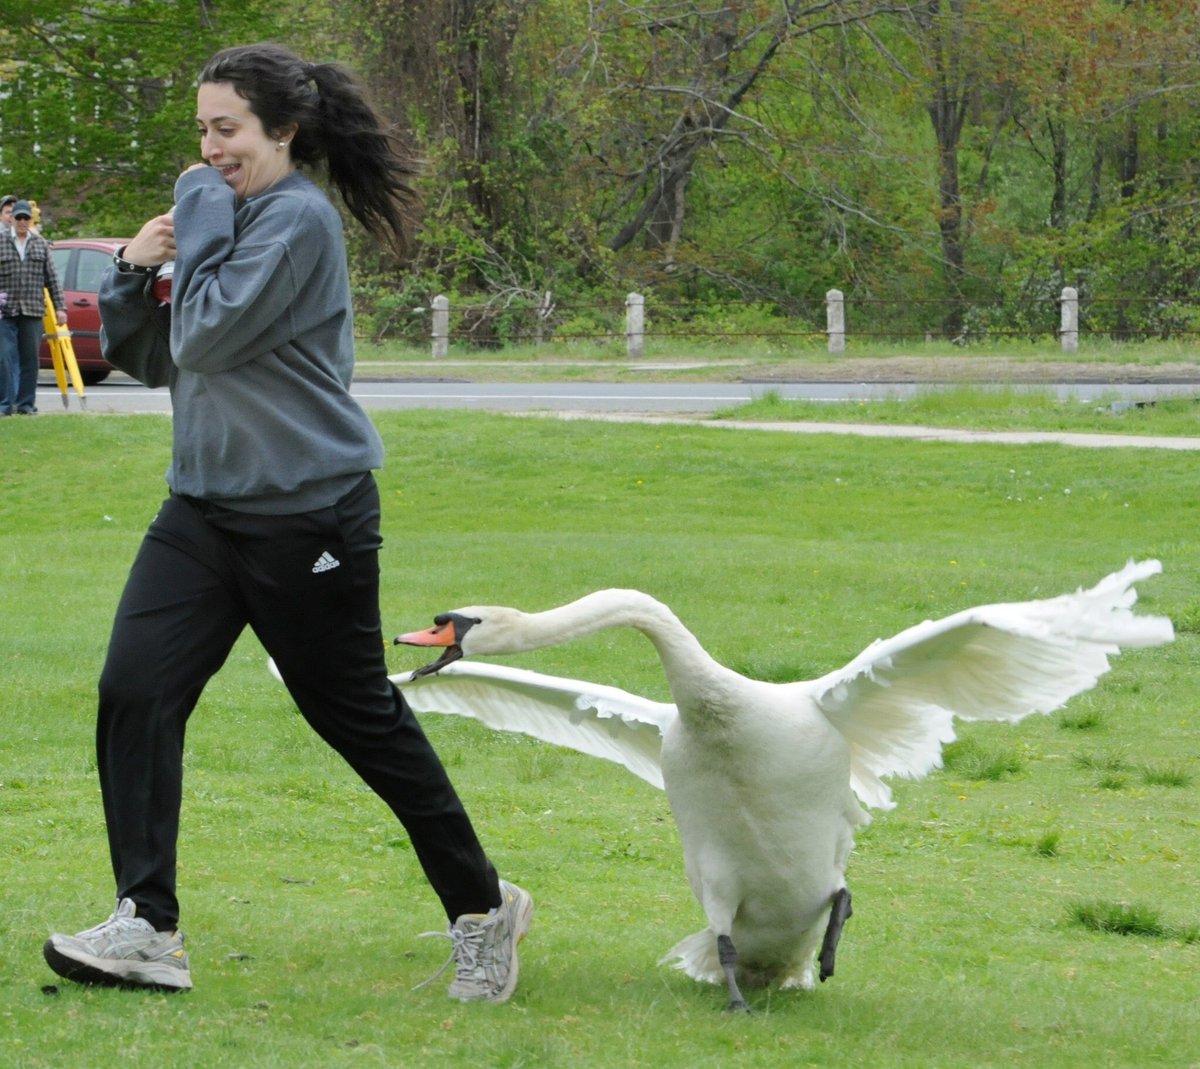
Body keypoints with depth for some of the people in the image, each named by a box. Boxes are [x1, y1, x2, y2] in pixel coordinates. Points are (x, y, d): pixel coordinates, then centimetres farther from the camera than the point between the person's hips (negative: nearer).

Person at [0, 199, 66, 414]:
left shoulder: (41, 244, 12)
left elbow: (52, 279, 12)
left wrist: (60, 307, 6)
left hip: (32, 311, 2)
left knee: (30, 358, 1)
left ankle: (26, 403, 7)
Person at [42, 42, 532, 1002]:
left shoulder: (298, 221, -15)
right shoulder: (225, 219, 12)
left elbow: (205, 339, -23)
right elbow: (147, 360, 15)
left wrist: (198, 225, -13)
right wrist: (135, 270, -2)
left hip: (308, 516, -8)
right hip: (206, 506, 8)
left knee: (362, 717, 3)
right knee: (134, 689, -8)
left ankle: (482, 907, 21)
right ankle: (148, 928, -9)